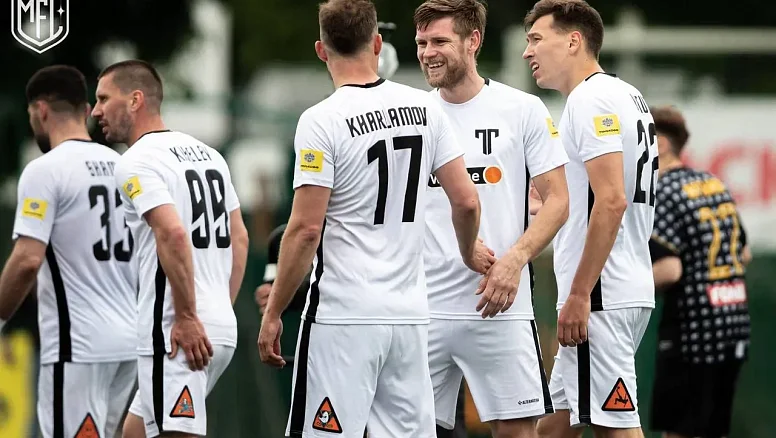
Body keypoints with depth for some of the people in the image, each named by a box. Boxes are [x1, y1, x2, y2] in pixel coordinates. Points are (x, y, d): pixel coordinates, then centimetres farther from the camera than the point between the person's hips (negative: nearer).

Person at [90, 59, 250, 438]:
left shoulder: (136, 162, -10)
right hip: (221, 330, 9)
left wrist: (187, 318, -20)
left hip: (178, 334, -9)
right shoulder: (207, 154, 16)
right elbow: (240, 239, 20)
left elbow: (173, 233, -24)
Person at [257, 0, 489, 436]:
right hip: (411, 316, 6)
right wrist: (470, 252, 28)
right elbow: (467, 201, 6)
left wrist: (273, 313, -4)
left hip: (343, 319, -5)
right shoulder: (424, 107, 5)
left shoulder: (322, 122, -10)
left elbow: (306, 230, -13)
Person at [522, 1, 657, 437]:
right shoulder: (628, 96, 19)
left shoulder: (592, 99, -12)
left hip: (601, 298, -10)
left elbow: (612, 201, -21)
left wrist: (579, 295, -21)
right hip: (631, 292, 10)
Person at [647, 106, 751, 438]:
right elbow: (743, 254, 20)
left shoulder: (663, 196, -13)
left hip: (691, 334, -8)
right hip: (733, 327, 8)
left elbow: (669, 271, -22)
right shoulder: (714, 184, 12)